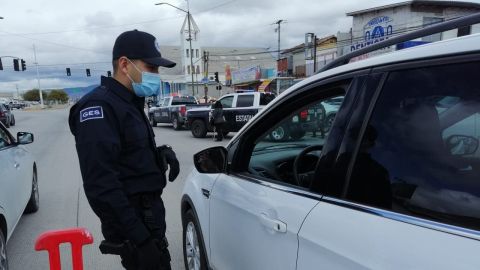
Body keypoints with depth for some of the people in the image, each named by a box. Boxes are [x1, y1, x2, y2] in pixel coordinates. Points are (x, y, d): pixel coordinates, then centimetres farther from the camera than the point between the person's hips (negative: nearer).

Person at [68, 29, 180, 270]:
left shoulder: (130, 104, 11)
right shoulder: (99, 108, -20)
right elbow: (101, 186, -26)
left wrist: (162, 153, -1)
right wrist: (139, 238, -27)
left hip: (149, 214, 9)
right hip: (132, 223, -9)